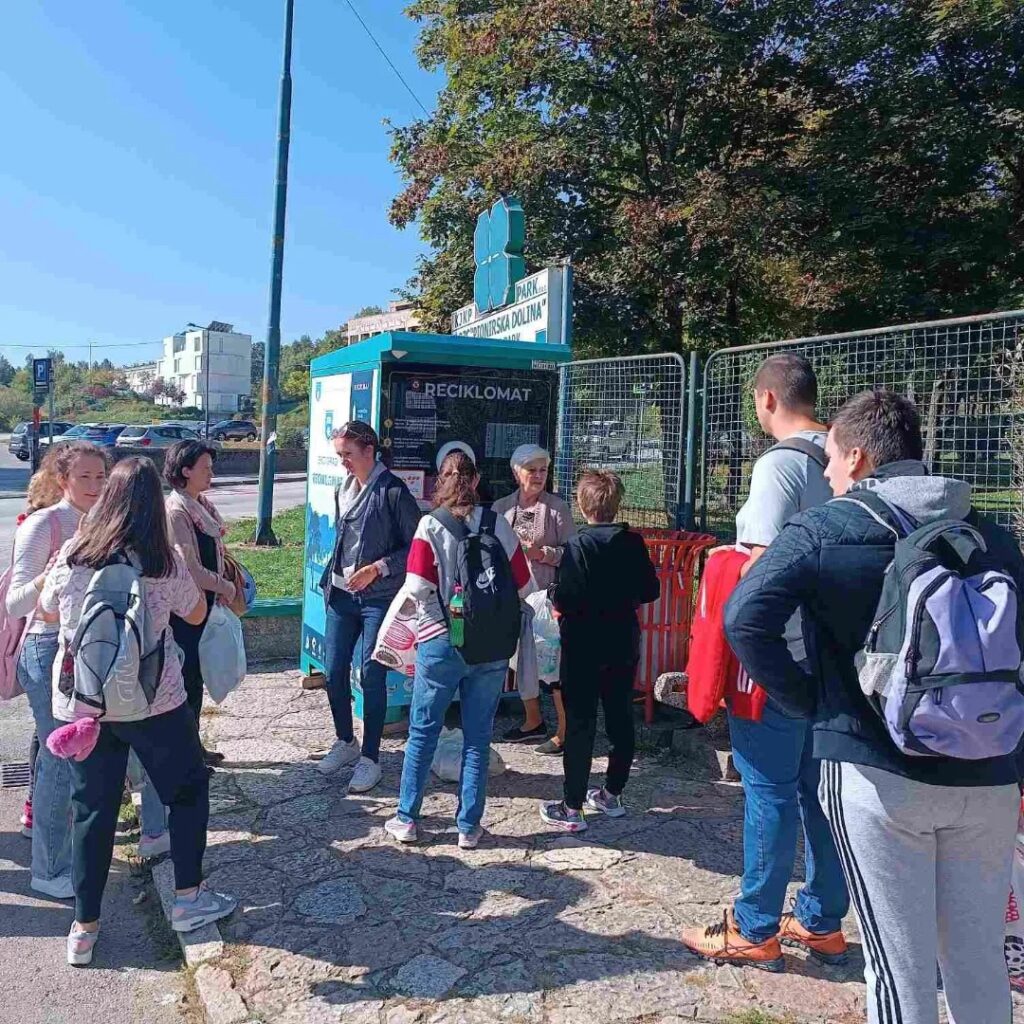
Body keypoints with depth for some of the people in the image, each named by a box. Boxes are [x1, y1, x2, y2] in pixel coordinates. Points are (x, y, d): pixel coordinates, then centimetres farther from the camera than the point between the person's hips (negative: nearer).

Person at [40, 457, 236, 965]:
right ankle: (188, 899, 25)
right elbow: (197, 614, 4)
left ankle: (84, 929, 22)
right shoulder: (164, 562, -12)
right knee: (189, 790, 17)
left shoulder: (71, 556, -4)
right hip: (153, 701, -3)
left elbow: (48, 609, 14)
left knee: (92, 810, 14)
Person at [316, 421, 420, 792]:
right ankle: (345, 742, 31)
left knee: (371, 676, -1)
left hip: (378, 597, -6)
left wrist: (376, 569, -17)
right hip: (341, 594, 6)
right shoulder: (343, 490, 11)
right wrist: (329, 580, 16)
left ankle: (370, 758, 13)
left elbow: (414, 546, -10)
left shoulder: (393, 491, -10)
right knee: (335, 672, 9)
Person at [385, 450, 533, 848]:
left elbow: (417, 587, -16)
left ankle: (406, 819, 22)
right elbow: (523, 585, 1)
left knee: (423, 732, 13)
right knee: (478, 737, 11)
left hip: (441, 641, -1)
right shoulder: (497, 524, -3)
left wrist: (434, 608, 5)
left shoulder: (430, 525, -8)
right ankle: (469, 826, 20)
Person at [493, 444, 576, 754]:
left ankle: (565, 731, 6)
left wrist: (540, 553, -17)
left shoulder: (557, 508, -3)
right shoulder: (501, 508, 9)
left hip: (547, 595, -5)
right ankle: (533, 721, 32)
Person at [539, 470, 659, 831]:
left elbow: (568, 599, -23)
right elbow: (650, 591, 5)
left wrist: (554, 598, -3)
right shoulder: (634, 543, -1)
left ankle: (572, 808, 9)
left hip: (584, 646, -5)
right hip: (624, 643, 6)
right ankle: (612, 794, 30)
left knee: (580, 724, 2)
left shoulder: (580, 544, -17)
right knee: (620, 718, 16)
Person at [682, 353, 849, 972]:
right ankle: (823, 922, 28)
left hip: (779, 656, -8)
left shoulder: (781, 463, -15)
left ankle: (755, 932, 16)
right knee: (821, 788, 15)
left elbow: (760, 563, -20)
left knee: (771, 791, 2)